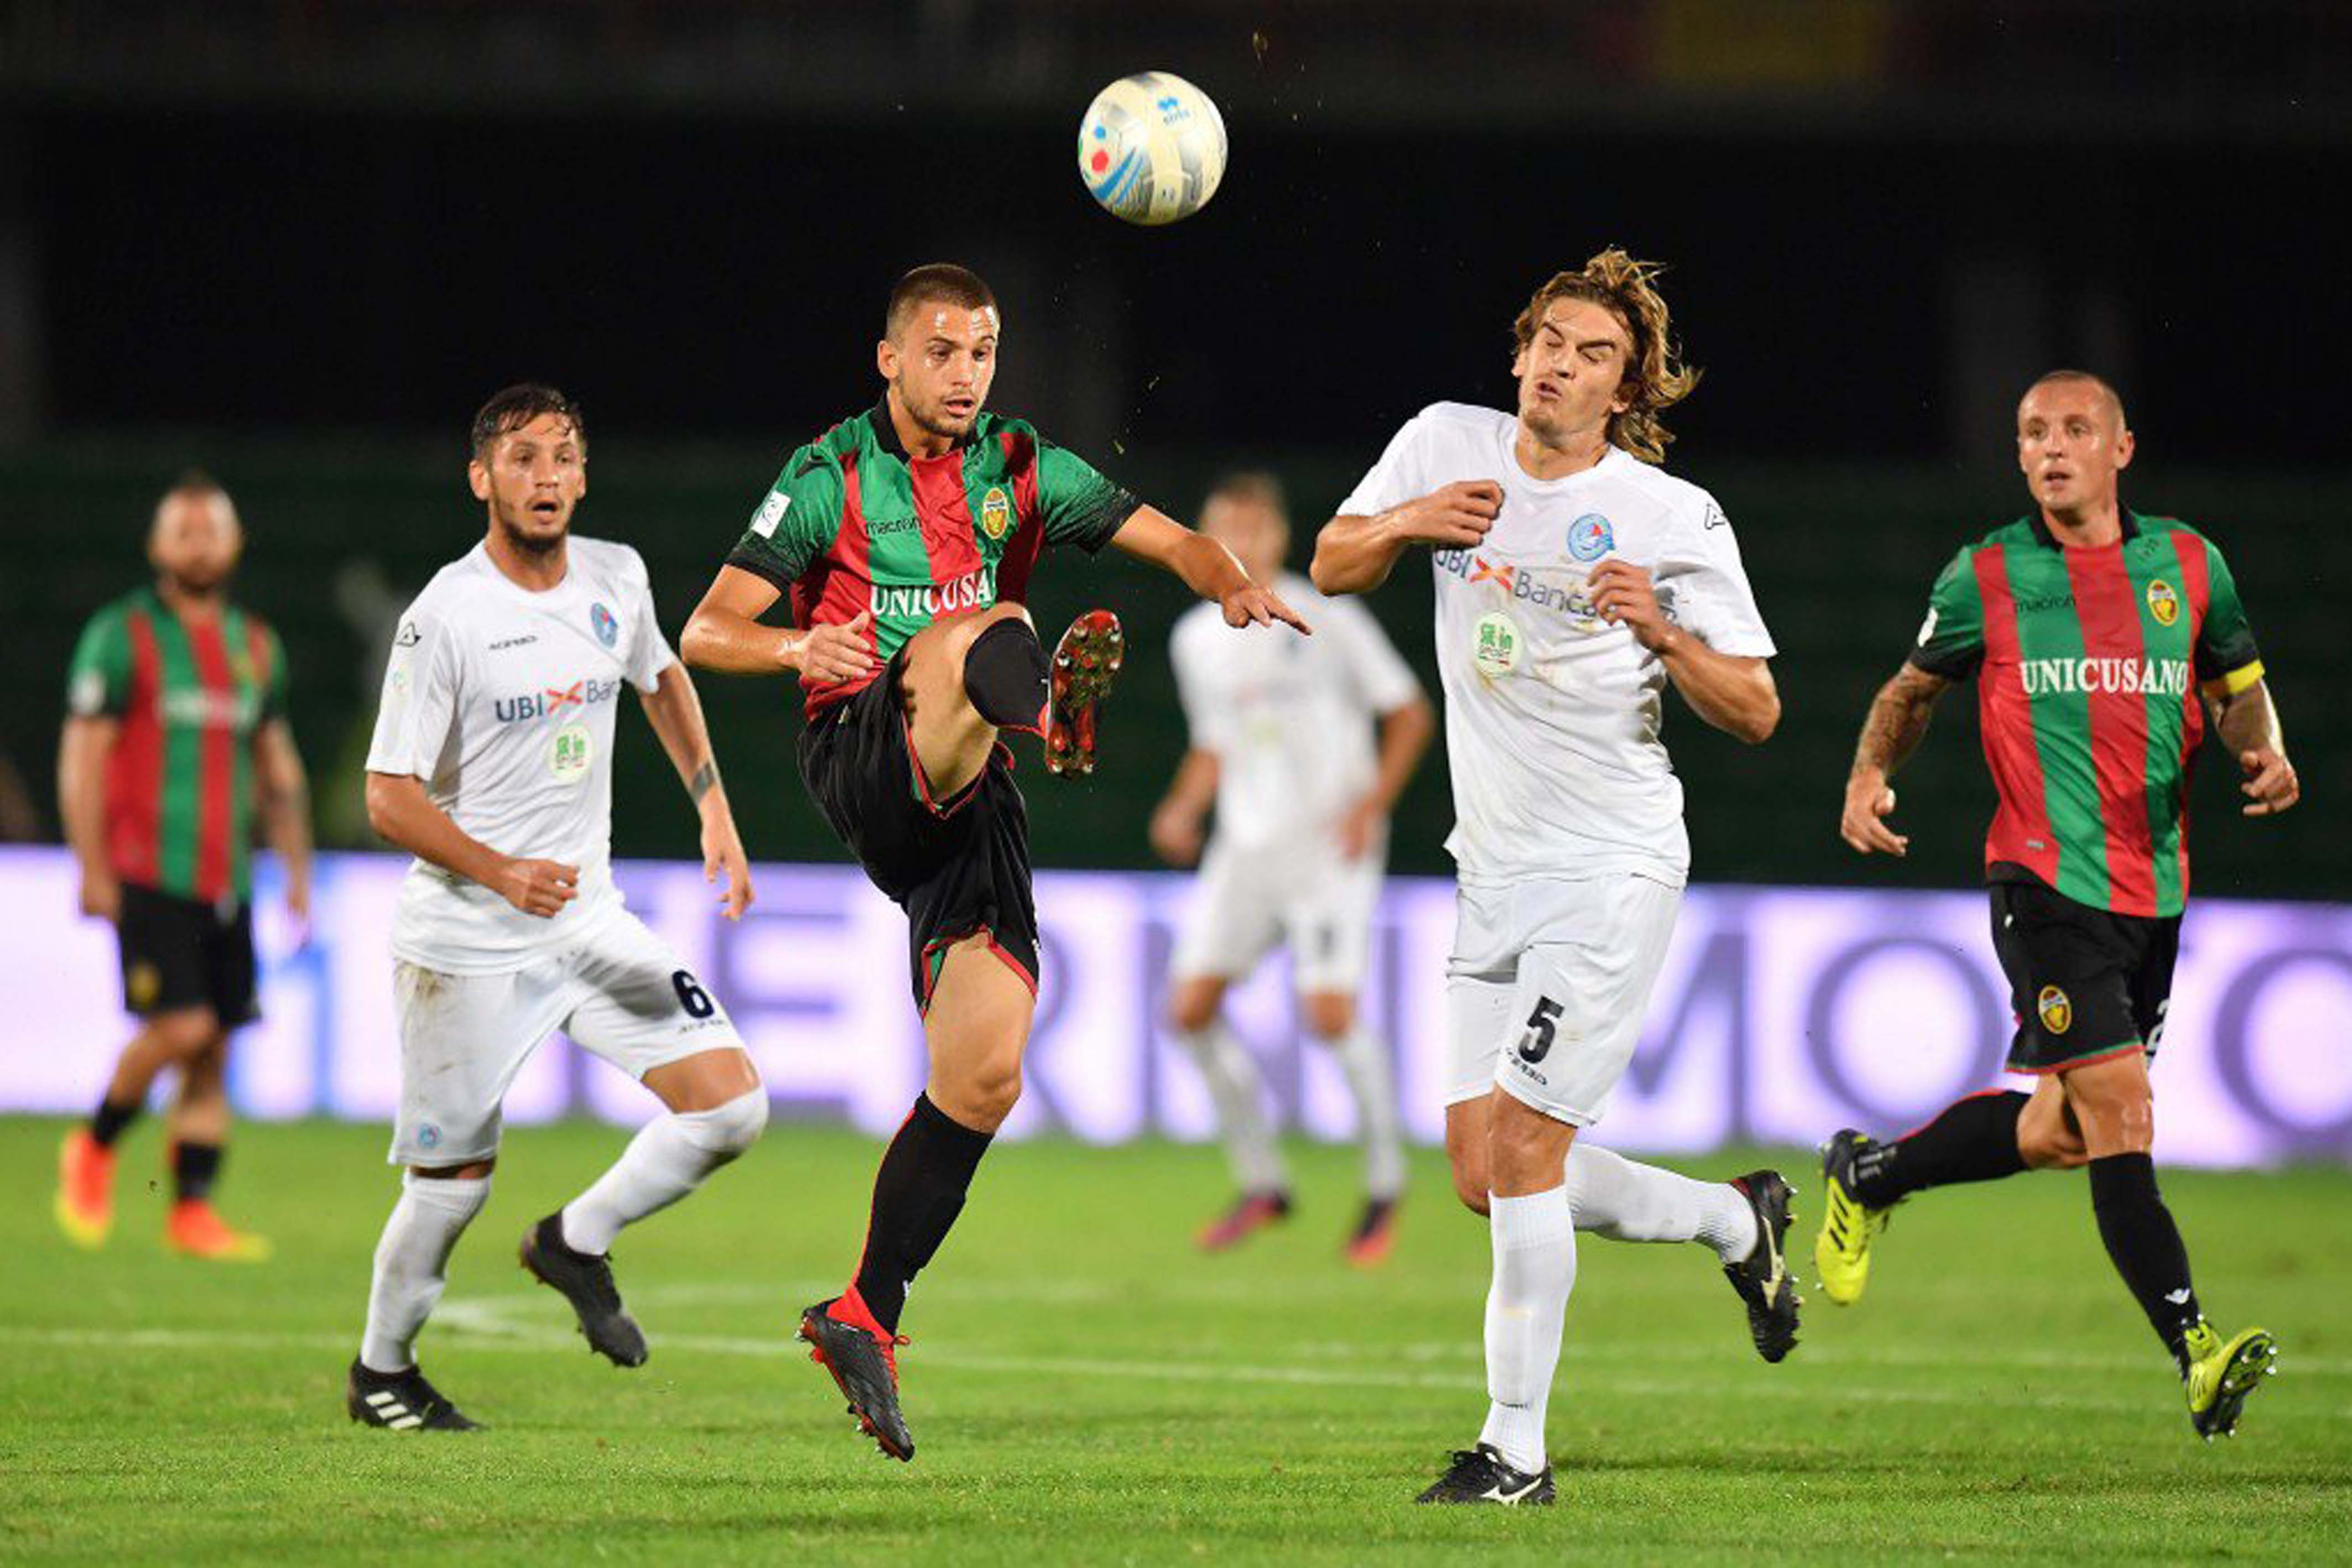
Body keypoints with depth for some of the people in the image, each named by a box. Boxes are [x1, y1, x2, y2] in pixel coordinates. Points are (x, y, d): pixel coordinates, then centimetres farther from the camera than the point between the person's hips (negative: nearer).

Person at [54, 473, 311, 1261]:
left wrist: (296, 867, 15)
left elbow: (277, 766, 21)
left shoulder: (257, 646, 14)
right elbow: (81, 760, -5)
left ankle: (192, 1211, 4)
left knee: (215, 1049, 1)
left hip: (226, 884, 6)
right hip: (148, 878, -6)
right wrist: (93, 871, -12)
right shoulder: (121, 636, -3)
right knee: (181, 1026, -17)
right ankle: (94, 1150, 6)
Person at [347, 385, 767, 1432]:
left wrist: (713, 807, 17)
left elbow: (661, 678, 24)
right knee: (453, 1185, 2)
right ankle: (381, 1373, 27)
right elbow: (389, 796, -16)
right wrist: (503, 873, -29)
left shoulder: (616, 580, 1)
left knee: (731, 1108, -8)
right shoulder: (444, 618, -16)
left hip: (590, 922, 5)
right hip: (465, 944, -5)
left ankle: (576, 1244, 14)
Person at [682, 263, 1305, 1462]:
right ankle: (1043, 710, -74)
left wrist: (1234, 586, -17)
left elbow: (1168, 539, 6)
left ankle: (866, 1319, 7)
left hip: (964, 799, 5)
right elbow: (706, 632, -1)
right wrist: (797, 649, -22)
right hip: (860, 757, -5)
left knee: (984, 1072, -4)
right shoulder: (830, 477, 4)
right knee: (983, 628, -35)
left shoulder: (1022, 472, 15)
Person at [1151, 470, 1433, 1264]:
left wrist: (1372, 803, -12)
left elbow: (1409, 714, 0)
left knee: (1331, 1013, -17)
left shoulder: (1327, 621, -6)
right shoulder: (1197, 640, 10)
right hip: (1245, 845, 5)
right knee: (1191, 1007, -6)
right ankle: (1260, 1184, 9)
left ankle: (1385, 1183, 4)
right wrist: (1183, 808, 4)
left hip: (1331, 846, -5)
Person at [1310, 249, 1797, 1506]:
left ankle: (1516, 1449, -5)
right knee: (1487, 1178, 7)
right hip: (1495, 872, 6)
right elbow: (1333, 568, 11)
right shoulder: (1449, 445, 5)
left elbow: (1754, 712, -4)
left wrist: (1661, 632, -23)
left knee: (1522, 1149, -13)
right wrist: (1406, 523, -10)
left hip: (1612, 869, -6)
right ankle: (1738, 1222, 31)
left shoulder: (1676, 517, -7)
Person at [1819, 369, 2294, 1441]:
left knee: (2055, 1134, 11)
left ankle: (1865, 1176, 36)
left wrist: (2265, 755, -4)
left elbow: (2239, 688, 17)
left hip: (2154, 890, 4)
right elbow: (1914, 688, 14)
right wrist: (1870, 775, -4)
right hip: (2046, 881, -4)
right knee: (2120, 1111, -17)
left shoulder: (2188, 565, 7)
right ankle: (2195, 1353, -20)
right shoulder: (1984, 578, 1)